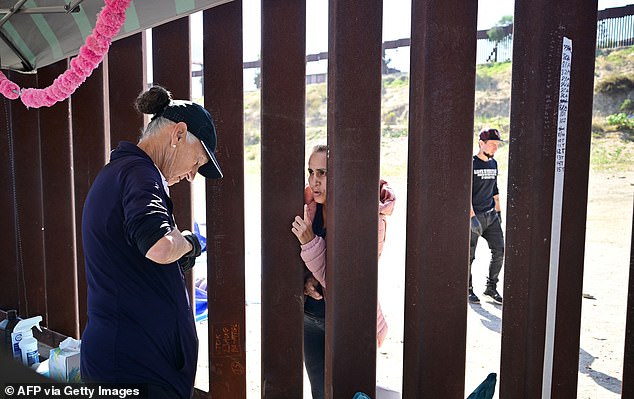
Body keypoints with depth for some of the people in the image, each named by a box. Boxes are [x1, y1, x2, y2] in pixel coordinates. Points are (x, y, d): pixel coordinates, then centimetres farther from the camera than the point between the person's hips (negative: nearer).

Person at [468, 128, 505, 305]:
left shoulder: (494, 164, 12)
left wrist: (498, 211, 20)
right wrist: (472, 217, -22)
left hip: (491, 216, 7)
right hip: (474, 216, -6)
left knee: (499, 251, 4)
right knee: (469, 256, 2)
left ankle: (491, 288, 19)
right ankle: (468, 290, 18)